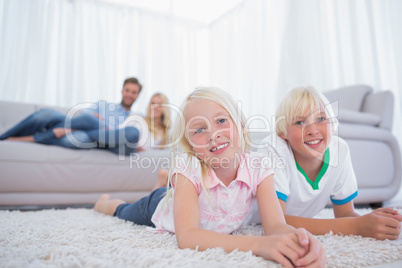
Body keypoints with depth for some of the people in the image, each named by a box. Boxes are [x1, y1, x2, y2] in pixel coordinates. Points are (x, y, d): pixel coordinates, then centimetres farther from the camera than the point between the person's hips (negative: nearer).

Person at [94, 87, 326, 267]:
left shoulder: (259, 167, -35)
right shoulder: (187, 169, -41)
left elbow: (276, 225, -40)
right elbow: (186, 237, -51)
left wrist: (299, 239, -64)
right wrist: (259, 244, -64)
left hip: (213, 231, 3)